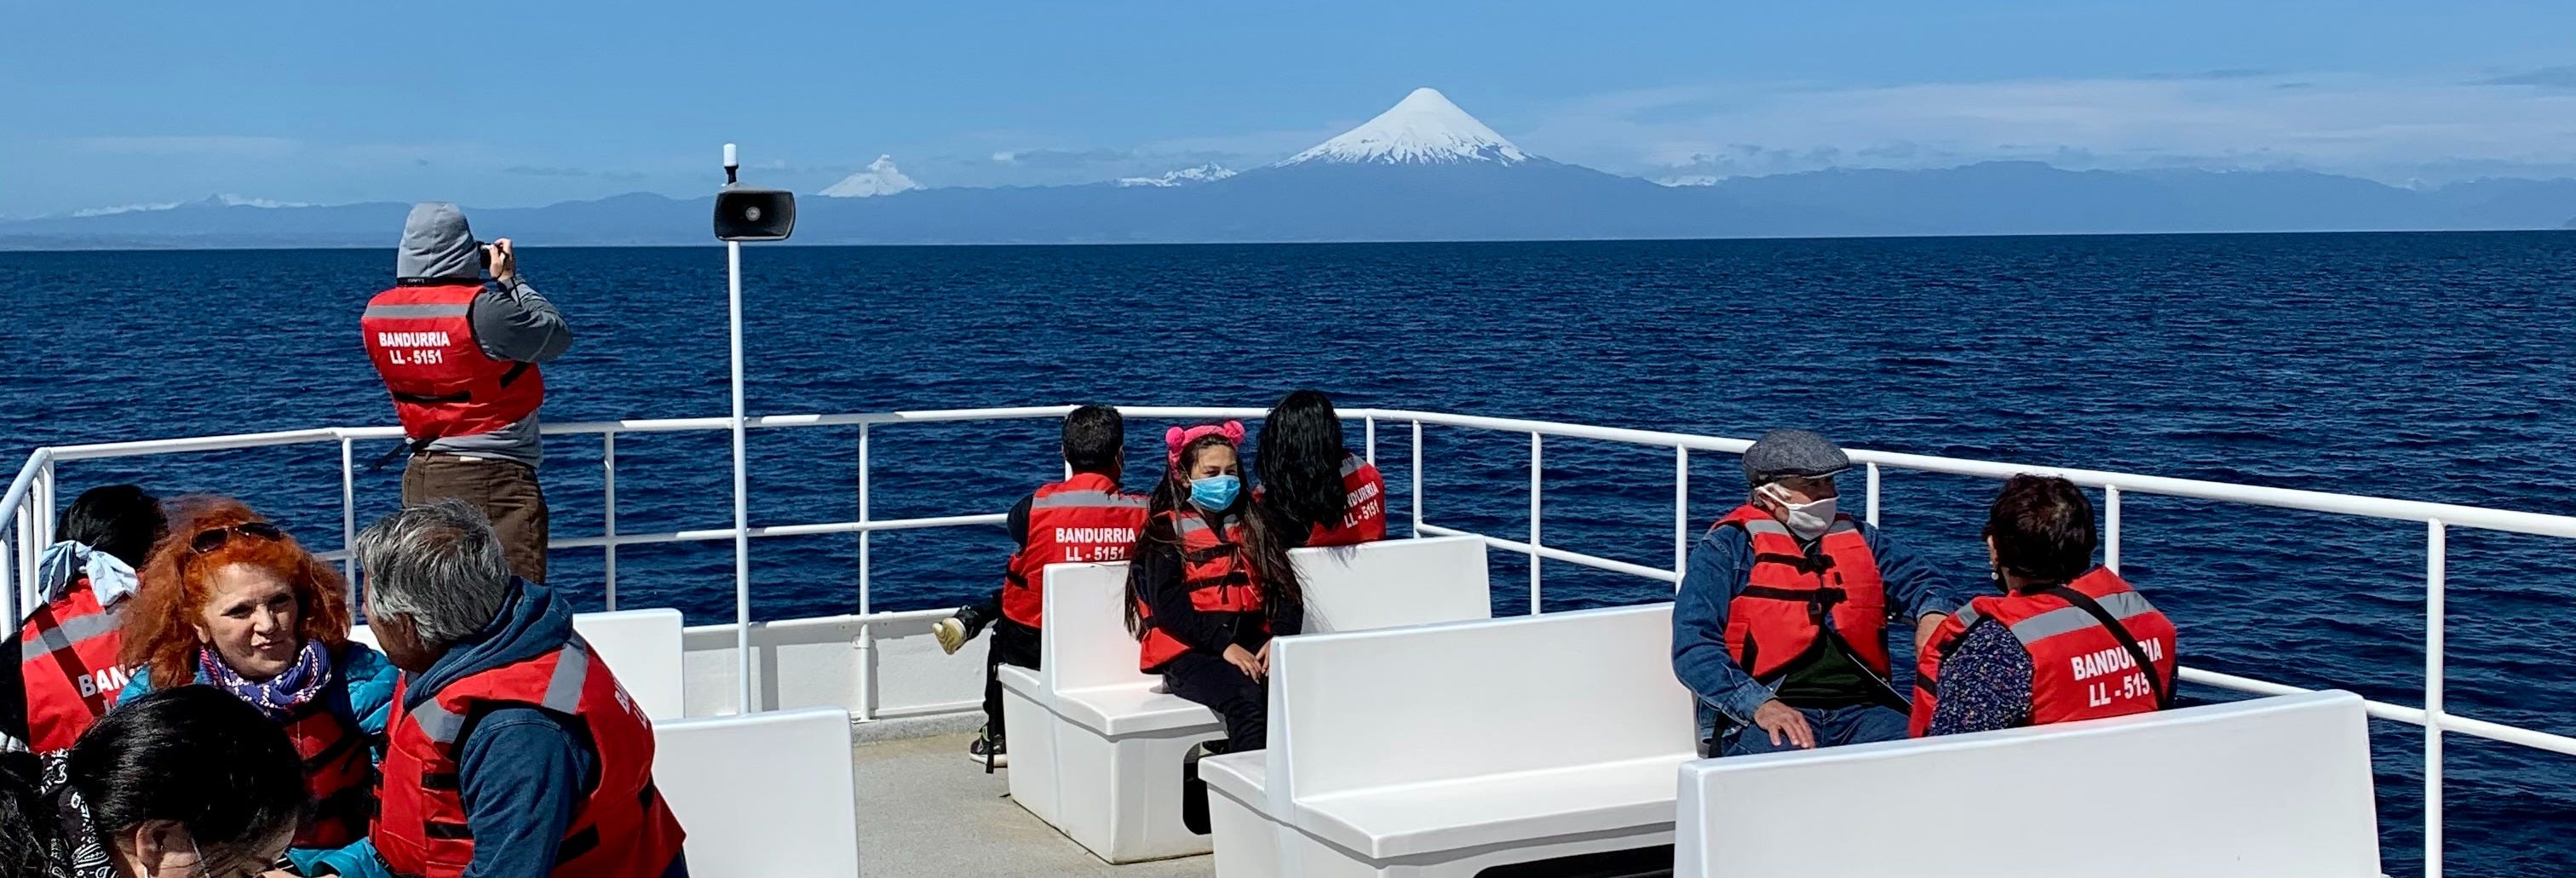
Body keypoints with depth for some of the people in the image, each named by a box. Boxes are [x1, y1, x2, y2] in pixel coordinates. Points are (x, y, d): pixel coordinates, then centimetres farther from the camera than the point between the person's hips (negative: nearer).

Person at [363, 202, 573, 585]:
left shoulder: (376, 314, 1)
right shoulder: (482, 309, -19)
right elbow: (557, 334, -7)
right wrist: (509, 279, 3)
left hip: (420, 477, 7)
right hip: (494, 477, -7)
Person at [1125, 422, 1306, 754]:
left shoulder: (1254, 528, 22)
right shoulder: (1165, 533, 7)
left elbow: (1285, 590, 13)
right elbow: (1168, 605, -5)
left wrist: (1280, 636, -8)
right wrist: (1224, 644, -17)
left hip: (1252, 642, 4)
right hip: (1191, 652, -4)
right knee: (1245, 695, -35)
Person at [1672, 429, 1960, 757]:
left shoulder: (1859, 539, 23)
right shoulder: (1726, 549, 6)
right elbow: (1693, 648, -4)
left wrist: (1932, 618, -3)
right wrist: (1759, 704, -19)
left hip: (1860, 709, 5)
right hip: (1761, 720, -5)